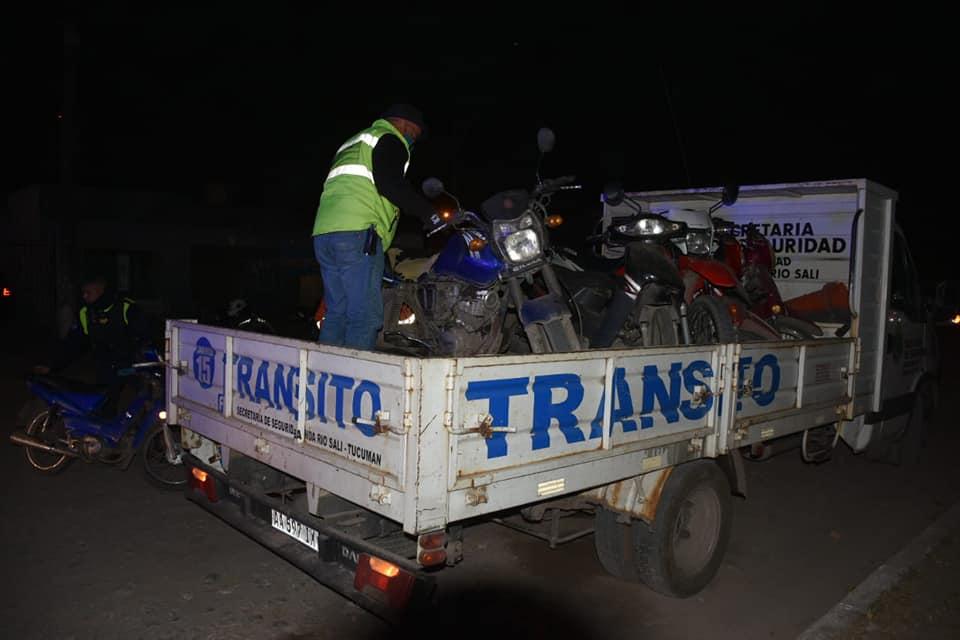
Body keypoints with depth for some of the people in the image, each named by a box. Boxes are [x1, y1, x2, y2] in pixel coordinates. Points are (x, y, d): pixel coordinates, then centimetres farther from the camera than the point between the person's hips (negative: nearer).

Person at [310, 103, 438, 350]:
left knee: (337, 313, 8)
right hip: (357, 233, -9)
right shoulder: (389, 139, 6)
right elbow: (390, 183, -12)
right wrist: (428, 213, -8)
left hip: (323, 232, 9)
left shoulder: (352, 144, 34)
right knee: (366, 316, -11)